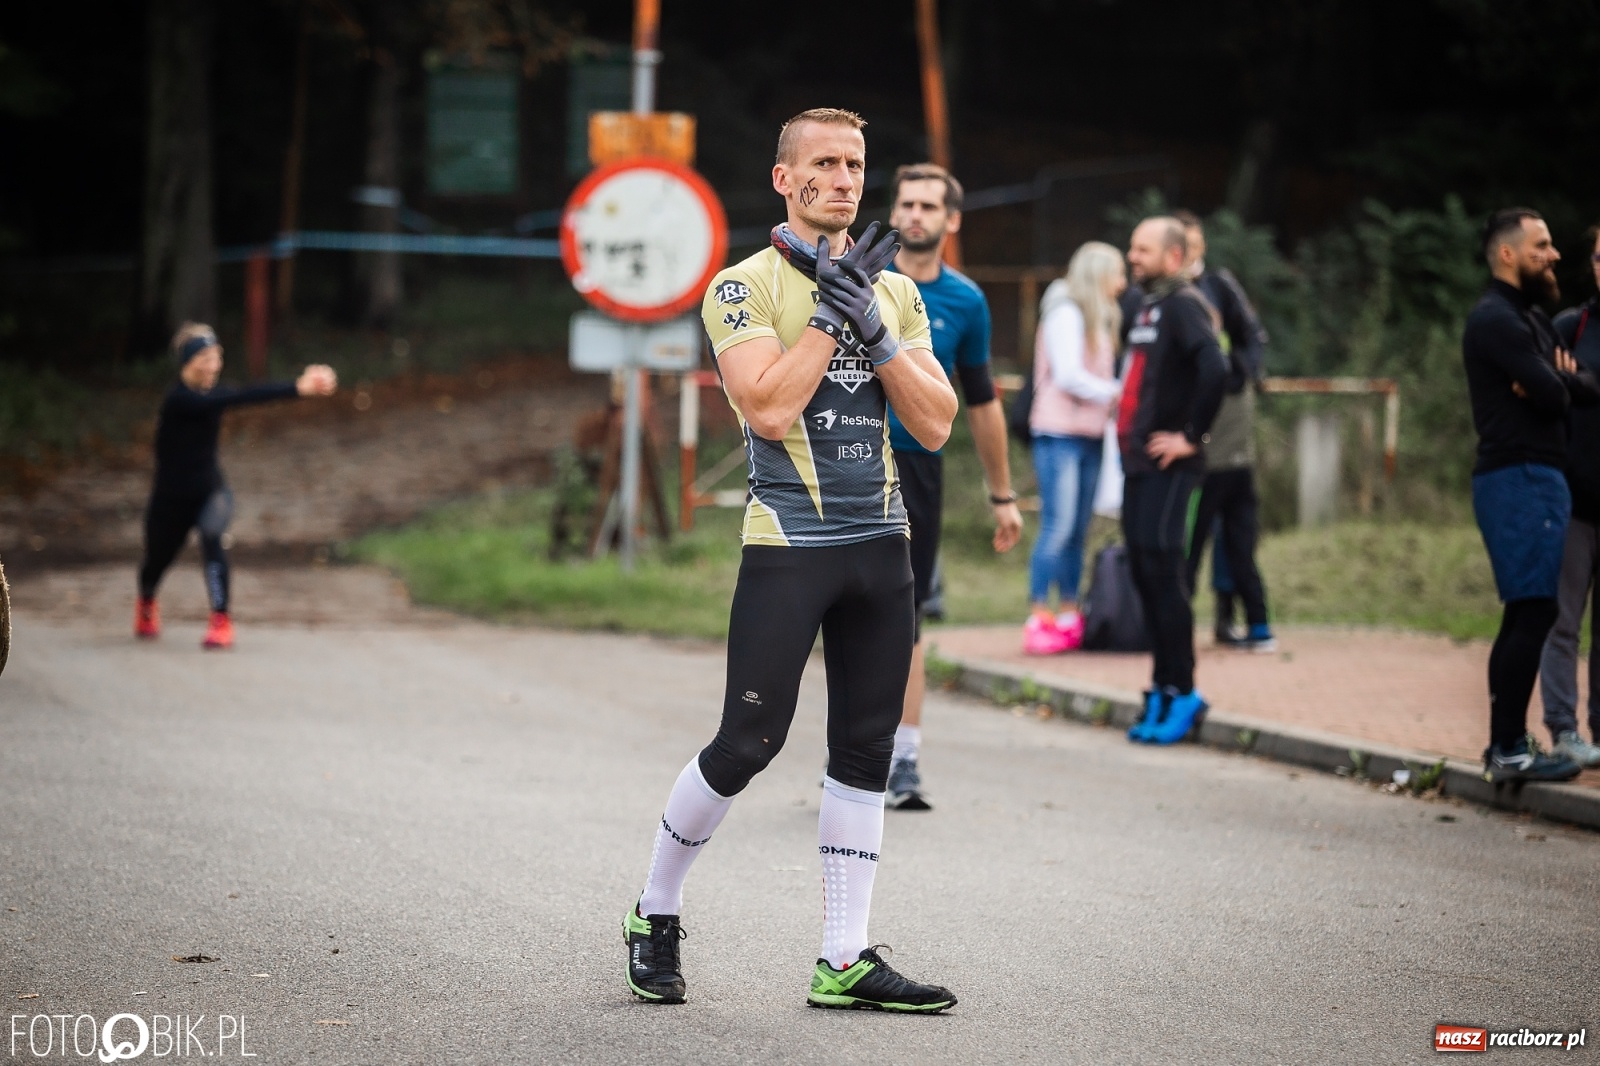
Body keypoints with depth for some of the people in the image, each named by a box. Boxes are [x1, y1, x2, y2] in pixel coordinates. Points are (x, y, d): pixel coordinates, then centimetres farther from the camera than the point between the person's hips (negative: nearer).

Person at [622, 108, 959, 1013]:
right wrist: (832, 312, -14)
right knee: (750, 742, -5)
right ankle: (656, 914, 16)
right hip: (788, 543, -5)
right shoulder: (745, 288, -3)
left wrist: (874, 334, -8)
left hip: (879, 543, 5)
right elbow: (769, 410, -18)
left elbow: (936, 425, 4)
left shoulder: (894, 291, 13)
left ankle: (845, 960, 9)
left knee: (865, 749, 4)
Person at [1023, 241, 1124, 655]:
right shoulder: (1066, 313, -7)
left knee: (1077, 531, 8)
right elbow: (1068, 375, -14)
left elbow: (1092, 378, 15)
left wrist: (1117, 397, 0)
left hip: (1089, 434, 9)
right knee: (1057, 527, -11)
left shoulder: (1099, 319, 19)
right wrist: (1116, 392, -10)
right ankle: (1039, 619, -10)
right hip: (1059, 434, -9)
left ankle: (1068, 618, 11)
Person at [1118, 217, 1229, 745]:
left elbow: (1214, 369, -26)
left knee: (1162, 568, -9)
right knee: (1142, 569, 9)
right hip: (1137, 460, 9)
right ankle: (1164, 687, 16)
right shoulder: (1147, 306, 17)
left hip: (1167, 465, -9)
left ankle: (1181, 691, -4)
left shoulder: (1184, 305, -12)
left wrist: (1190, 435, -20)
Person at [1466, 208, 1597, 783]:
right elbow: (1551, 395, -19)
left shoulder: (1531, 317, 21)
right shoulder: (1496, 320, -11)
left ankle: (1506, 745, 14)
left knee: (1525, 615, 11)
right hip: (1518, 477, -10)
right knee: (1533, 611, -12)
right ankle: (1510, 749, -12)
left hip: (1538, 477, 10)